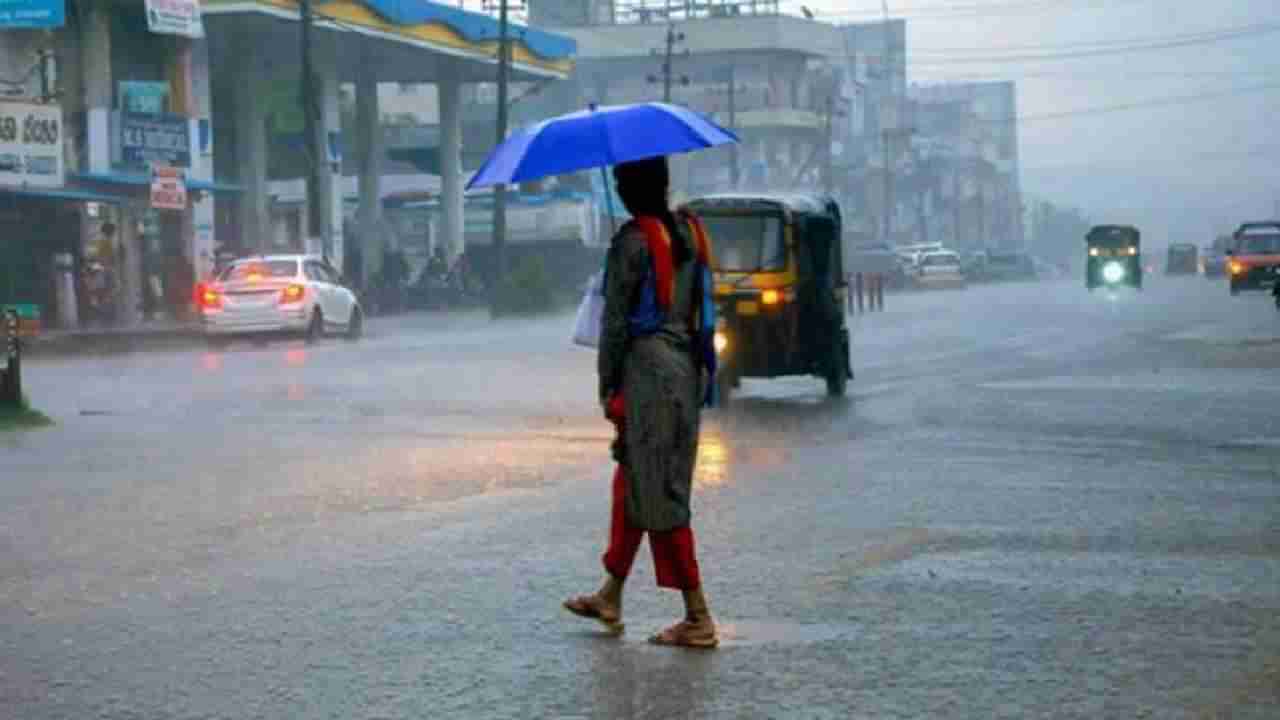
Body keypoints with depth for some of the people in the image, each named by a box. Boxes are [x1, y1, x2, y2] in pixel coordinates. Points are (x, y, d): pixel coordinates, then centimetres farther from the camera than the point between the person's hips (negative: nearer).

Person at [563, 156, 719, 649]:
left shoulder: (632, 241, -12)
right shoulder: (689, 233, 10)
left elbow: (615, 321, -12)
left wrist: (607, 387, -5)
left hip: (647, 368, -8)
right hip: (686, 367, 8)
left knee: (659, 497, -3)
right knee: (632, 483, 18)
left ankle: (698, 619, -3)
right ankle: (610, 598, 28)